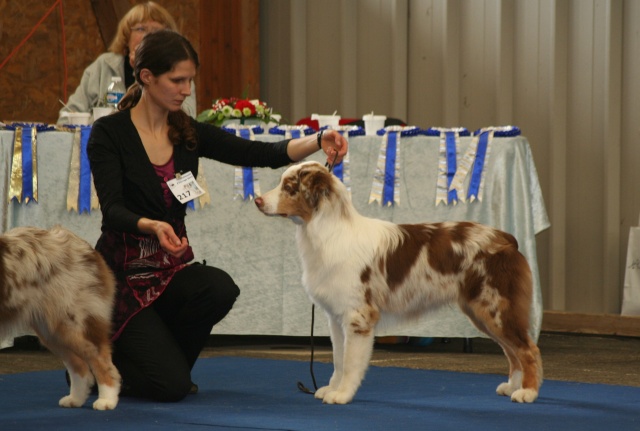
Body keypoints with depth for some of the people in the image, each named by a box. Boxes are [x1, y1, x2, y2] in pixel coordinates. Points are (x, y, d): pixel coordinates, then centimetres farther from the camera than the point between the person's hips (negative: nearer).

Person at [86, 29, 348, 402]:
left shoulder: (189, 134, 4)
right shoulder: (109, 133, -11)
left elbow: (261, 154, -6)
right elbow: (112, 210, -23)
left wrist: (317, 143, -23)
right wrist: (153, 227, -43)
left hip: (171, 271, 5)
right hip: (123, 275, -5)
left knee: (219, 288, -30)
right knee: (170, 386, -22)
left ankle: (161, 357, 1)